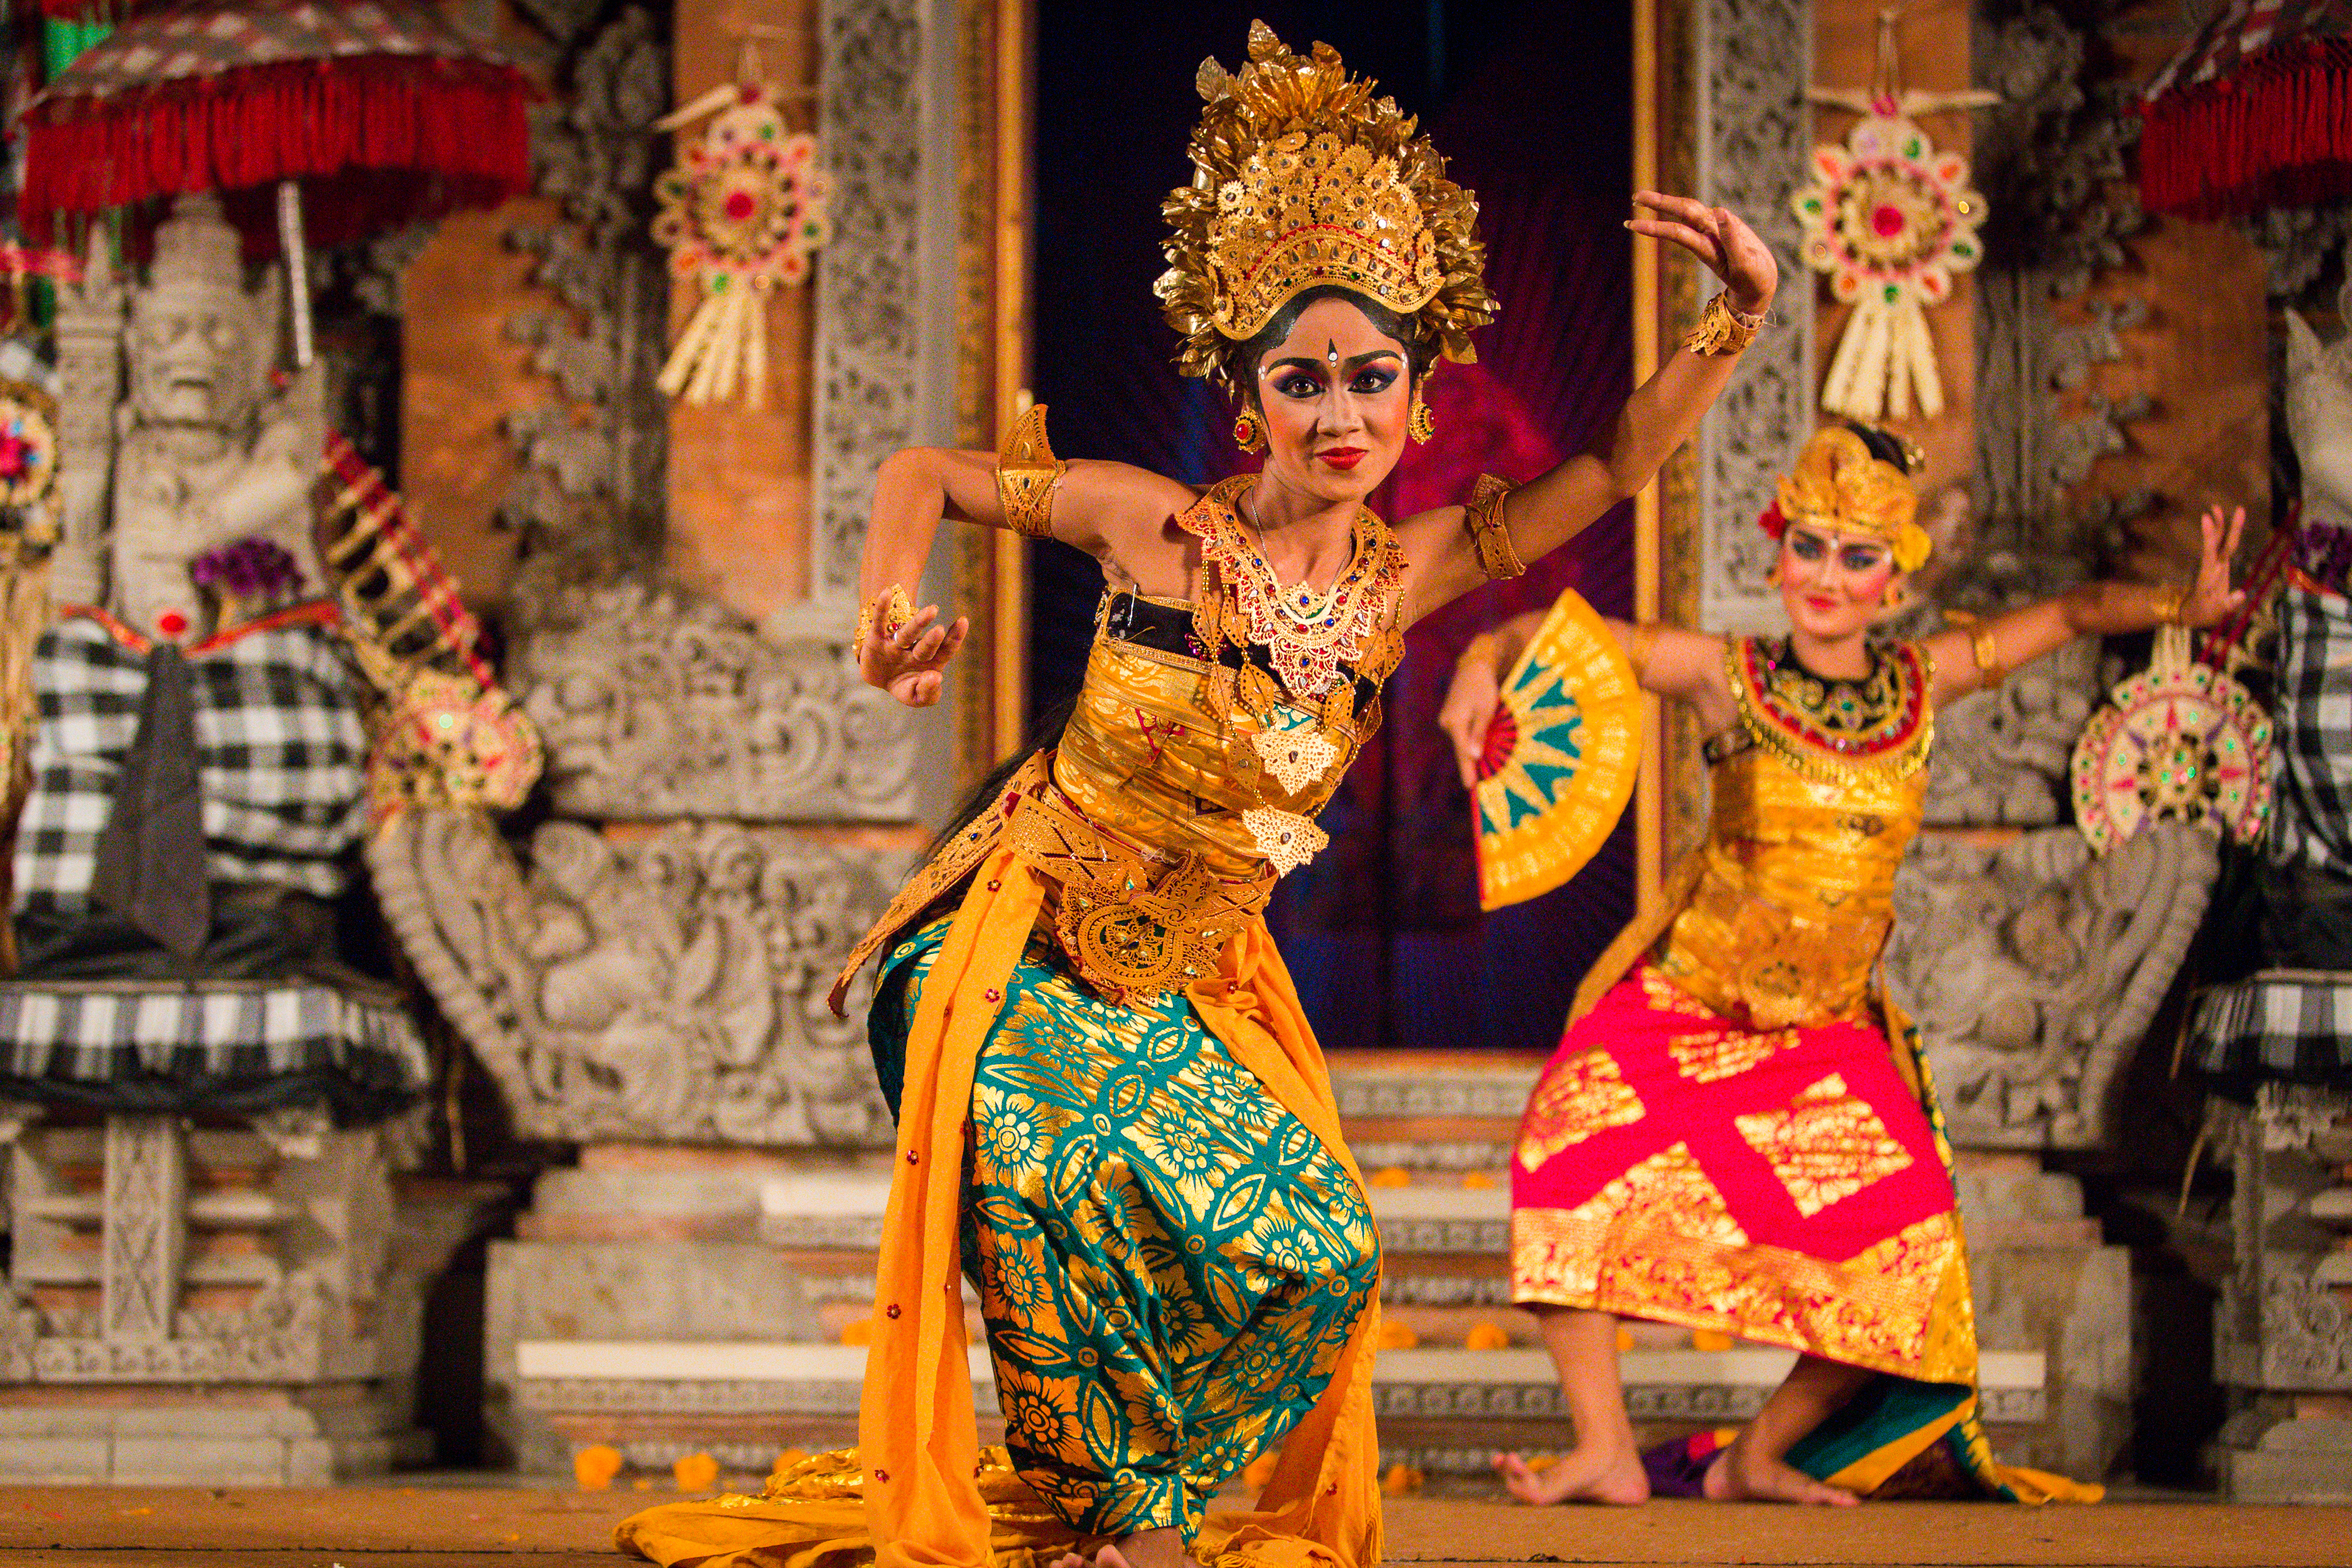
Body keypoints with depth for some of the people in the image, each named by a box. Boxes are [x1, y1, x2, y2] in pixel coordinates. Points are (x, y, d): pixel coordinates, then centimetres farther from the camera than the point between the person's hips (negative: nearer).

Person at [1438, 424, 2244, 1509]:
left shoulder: (1923, 684, 2)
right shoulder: (1727, 676, -6)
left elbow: (2073, 612, 11)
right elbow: (1550, 633, -7)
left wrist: (2181, 605, -3)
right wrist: (1481, 667, -27)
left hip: (1832, 1025, 3)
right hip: (1683, 998, -3)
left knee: (1906, 1251, -12)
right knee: (1575, 1137, -29)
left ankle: (1760, 1457, 10)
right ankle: (1605, 1451, -19)